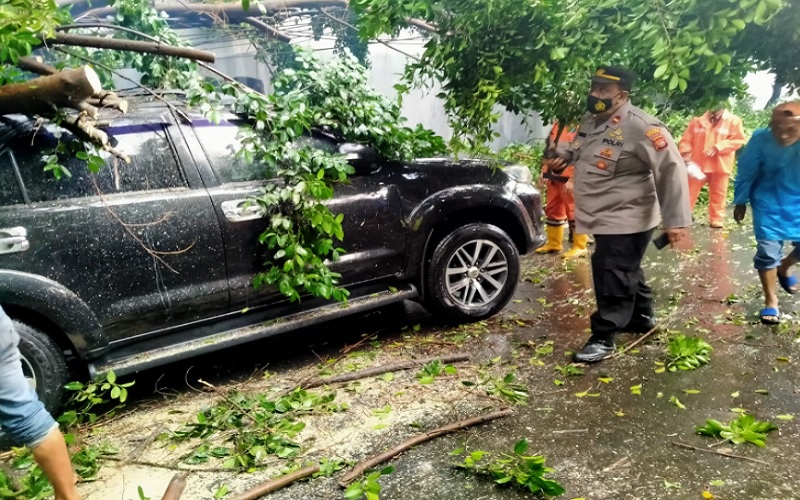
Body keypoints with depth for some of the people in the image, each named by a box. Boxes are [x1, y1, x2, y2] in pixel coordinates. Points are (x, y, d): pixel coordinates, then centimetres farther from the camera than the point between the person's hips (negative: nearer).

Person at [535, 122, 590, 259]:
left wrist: (572, 180, -21)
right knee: (552, 210, 15)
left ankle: (579, 247, 7)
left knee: (574, 212, -3)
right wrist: (544, 171, 18)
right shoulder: (557, 125, 14)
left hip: (569, 179, -9)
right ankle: (553, 243, 27)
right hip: (553, 176, 9)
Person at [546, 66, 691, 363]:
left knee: (614, 279, -4)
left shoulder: (639, 126, -22)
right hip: (605, 218, 9)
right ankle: (641, 318, 40)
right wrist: (566, 156, 6)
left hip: (626, 220, -9)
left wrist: (676, 219, -26)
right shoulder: (591, 121, 6)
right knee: (627, 272, 22)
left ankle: (603, 338, 7)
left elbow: (671, 169, -23)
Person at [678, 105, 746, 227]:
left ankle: (716, 222, 16)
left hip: (720, 166, 0)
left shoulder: (733, 121, 3)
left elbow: (738, 140, -5)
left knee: (718, 196, 7)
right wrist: (686, 154, -13)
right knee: (689, 193, 3)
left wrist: (718, 147, -17)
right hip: (697, 164, 0)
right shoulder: (697, 120, 5)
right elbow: (686, 139, 4)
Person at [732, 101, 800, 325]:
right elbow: (746, 173, -8)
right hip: (769, 203, -2)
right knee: (768, 252, -1)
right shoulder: (760, 140, -23)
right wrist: (740, 202, 1)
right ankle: (771, 301, 17)